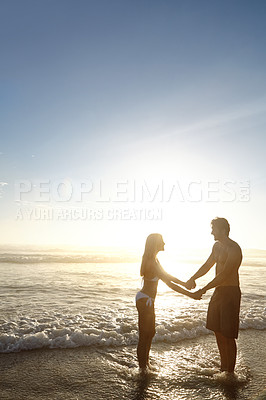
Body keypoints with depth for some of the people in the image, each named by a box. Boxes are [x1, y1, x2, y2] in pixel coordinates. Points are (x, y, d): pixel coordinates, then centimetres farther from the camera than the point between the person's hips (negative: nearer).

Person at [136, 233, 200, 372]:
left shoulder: (154, 259, 7)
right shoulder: (151, 262, -25)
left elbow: (167, 276, 17)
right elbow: (169, 283, -26)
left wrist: (185, 283, 14)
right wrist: (191, 295, -23)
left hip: (147, 300, 10)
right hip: (144, 300, -10)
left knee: (150, 332, 21)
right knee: (144, 335, 3)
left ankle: (145, 362, 37)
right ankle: (143, 367, 17)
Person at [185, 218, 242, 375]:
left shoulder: (234, 249, -18)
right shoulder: (217, 246, 11)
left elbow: (224, 275, -23)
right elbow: (207, 266, 20)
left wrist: (203, 290, -22)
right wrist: (193, 278, 4)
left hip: (231, 293, -9)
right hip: (218, 291, 9)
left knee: (228, 335, -2)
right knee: (218, 332, 15)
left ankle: (230, 372, 13)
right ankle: (223, 367, 30)